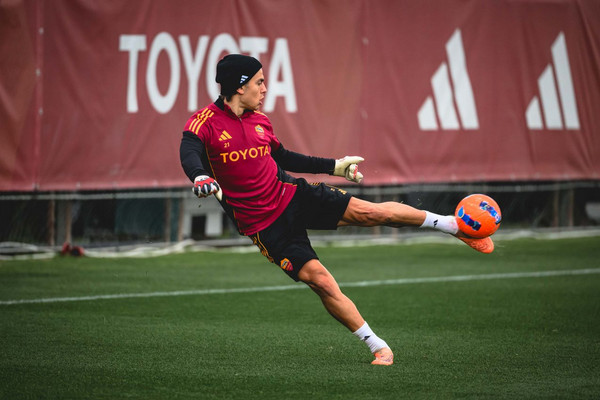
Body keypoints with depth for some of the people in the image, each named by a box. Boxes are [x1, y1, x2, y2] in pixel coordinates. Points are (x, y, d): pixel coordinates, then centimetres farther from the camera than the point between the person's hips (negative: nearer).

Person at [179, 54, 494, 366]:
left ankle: (453, 225, 10)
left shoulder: (259, 121, 6)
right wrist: (200, 178, -56)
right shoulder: (206, 121, -14)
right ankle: (377, 347, -4)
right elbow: (189, 153, -32)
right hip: (264, 224, -5)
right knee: (319, 280, -14)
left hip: (291, 194, 5)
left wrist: (334, 166, 25)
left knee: (370, 212, -5)